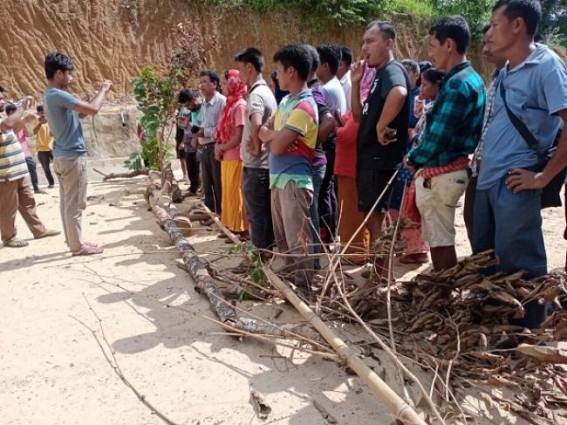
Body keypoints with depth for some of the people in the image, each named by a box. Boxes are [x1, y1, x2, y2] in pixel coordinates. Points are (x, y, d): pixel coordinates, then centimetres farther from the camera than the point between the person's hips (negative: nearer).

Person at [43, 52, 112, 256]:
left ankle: (74, 241, 21)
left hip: (62, 156, 10)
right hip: (72, 156, -10)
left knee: (67, 202, 13)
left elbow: (82, 111, 20)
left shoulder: (51, 96, 14)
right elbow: (92, 109, -22)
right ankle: (78, 246, 5)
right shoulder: (58, 95, -18)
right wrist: (103, 90, -6)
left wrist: (99, 93, 14)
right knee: (75, 204, -3)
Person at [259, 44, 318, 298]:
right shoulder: (286, 101, 14)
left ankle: (303, 289, 5)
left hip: (295, 180, -9)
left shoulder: (304, 106, -16)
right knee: (283, 237, 17)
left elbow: (277, 146, -18)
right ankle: (289, 280, 29)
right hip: (279, 178, 10)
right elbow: (264, 133, 17)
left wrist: (270, 134, 1)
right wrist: (275, 135, -3)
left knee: (297, 239, -3)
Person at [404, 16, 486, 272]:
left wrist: (413, 159, -5)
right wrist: (417, 155, 8)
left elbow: (438, 137, -22)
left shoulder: (457, 84, -19)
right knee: (441, 239, 18)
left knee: (440, 242, 0)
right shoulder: (471, 79, 13)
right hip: (451, 170, 10)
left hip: (439, 174, -10)